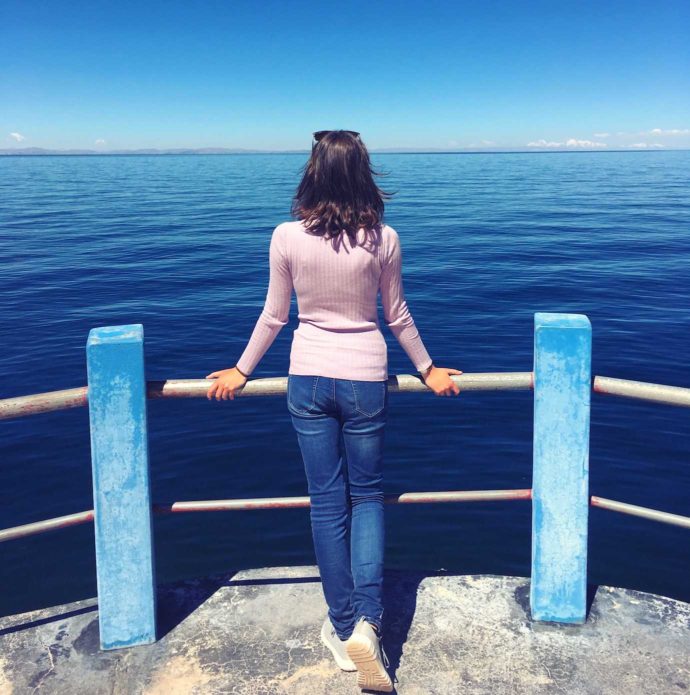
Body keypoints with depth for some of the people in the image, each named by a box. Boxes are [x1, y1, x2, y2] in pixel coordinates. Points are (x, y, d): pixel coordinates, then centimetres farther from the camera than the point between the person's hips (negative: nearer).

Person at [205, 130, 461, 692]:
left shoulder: (287, 237, -7)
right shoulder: (383, 239, -7)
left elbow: (274, 316, 0)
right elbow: (398, 316, 2)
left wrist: (241, 371, 15)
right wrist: (428, 370, 17)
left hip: (309, 378, 1)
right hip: (365, 378, 0)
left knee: (327, 502, 11)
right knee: (368, 496, 15)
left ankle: (344, 627, 22)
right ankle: (368, 620, 1)